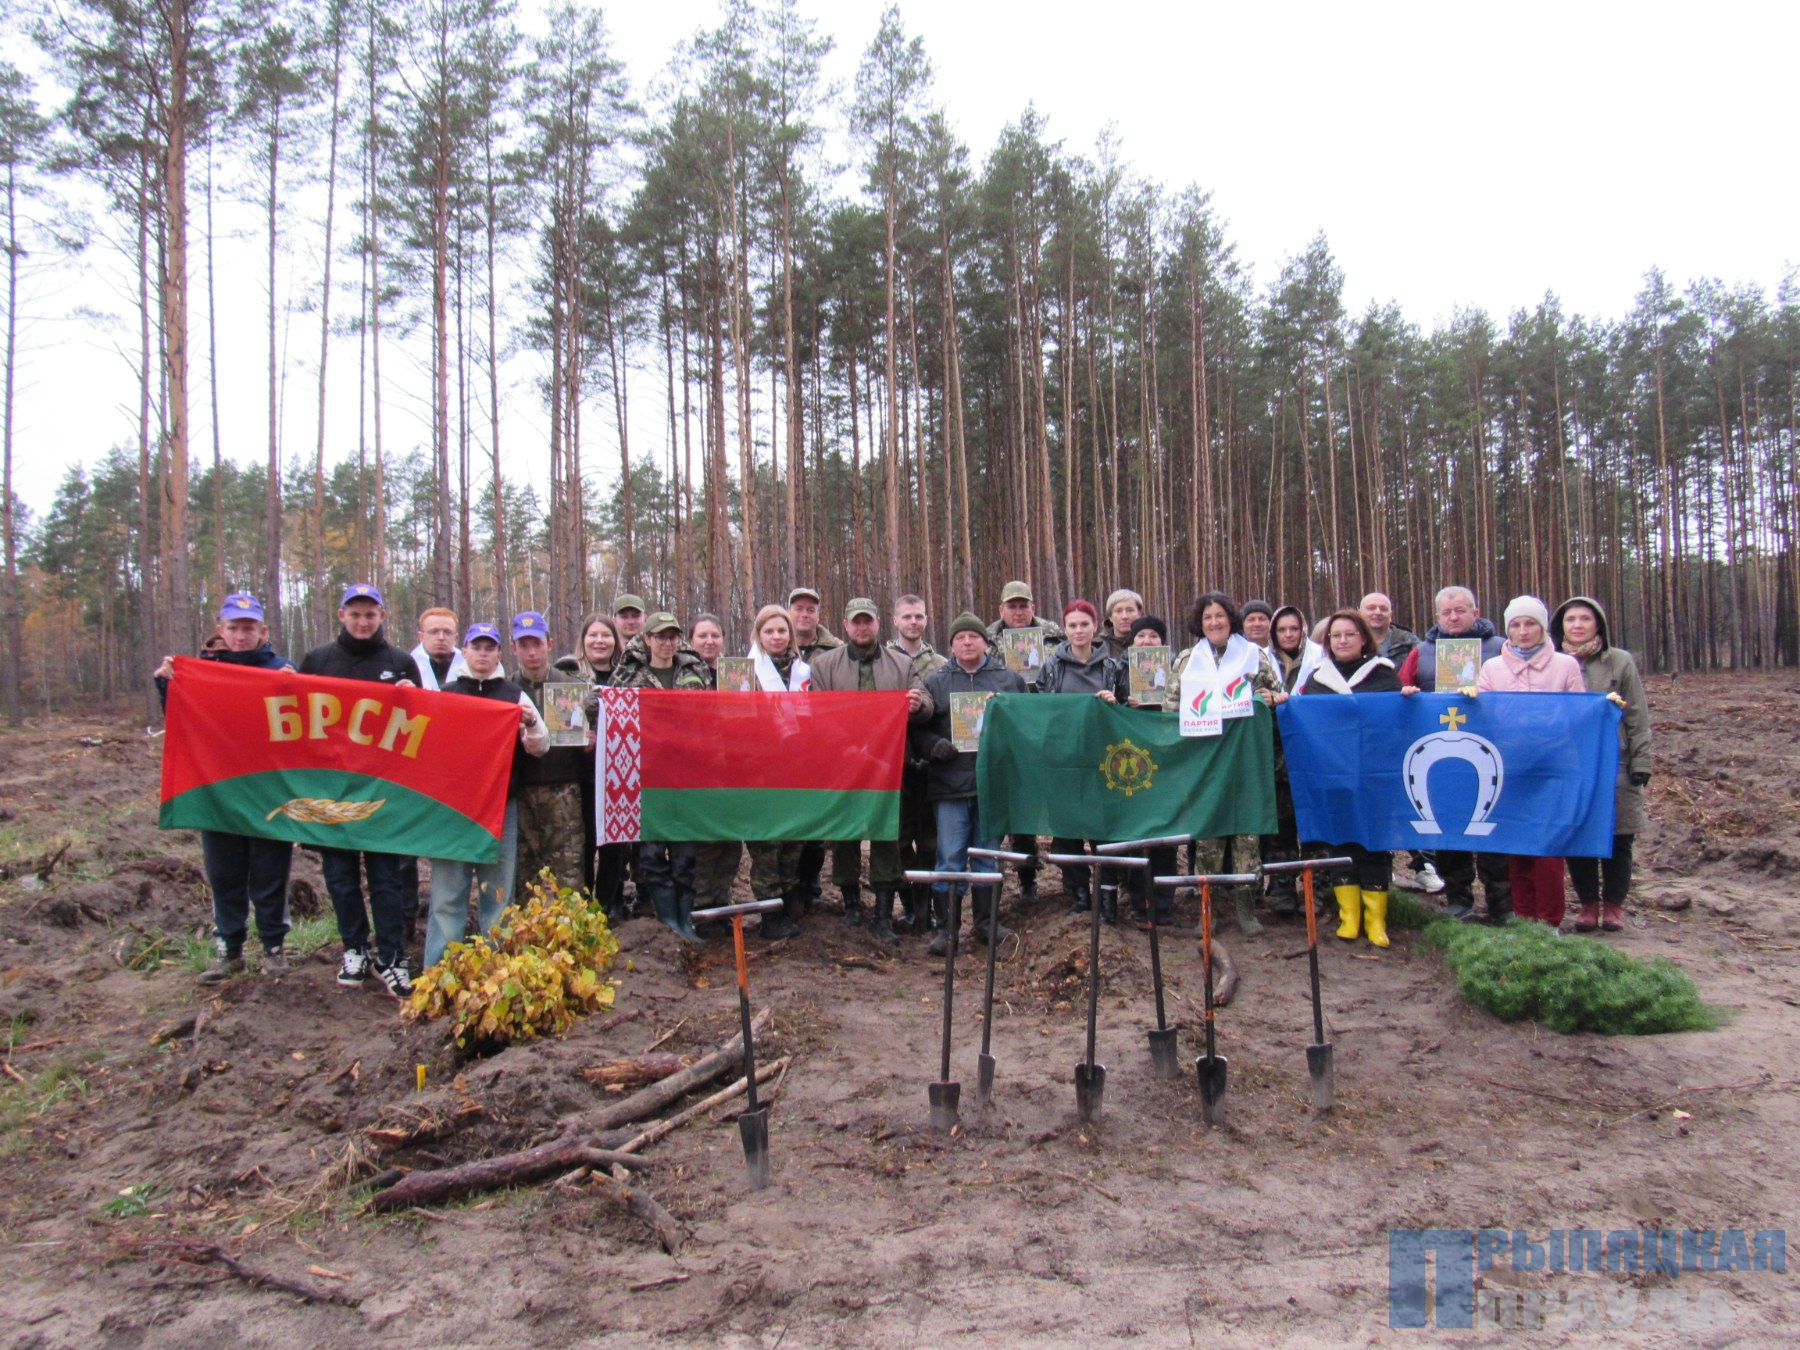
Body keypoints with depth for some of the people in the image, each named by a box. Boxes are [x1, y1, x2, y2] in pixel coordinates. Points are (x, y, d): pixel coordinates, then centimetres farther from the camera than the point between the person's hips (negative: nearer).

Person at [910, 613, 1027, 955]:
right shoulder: (935, 682, 7)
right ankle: (944, 928, 9)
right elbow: (919, 730, 3)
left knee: (988, 855, 12)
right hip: (950, 784, -1)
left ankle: (987, 922, 24)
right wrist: (935, 746, -17)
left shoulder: (1009, 679, 10)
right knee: (949, 859, 0)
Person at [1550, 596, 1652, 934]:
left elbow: (1638, 718, 3)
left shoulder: (1621, 662, 3)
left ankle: (1614, 904, 19)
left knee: (1618, 839, 5)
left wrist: (1640, 763, -3)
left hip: (1614, 765, -1)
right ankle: (1587, 903, 17)